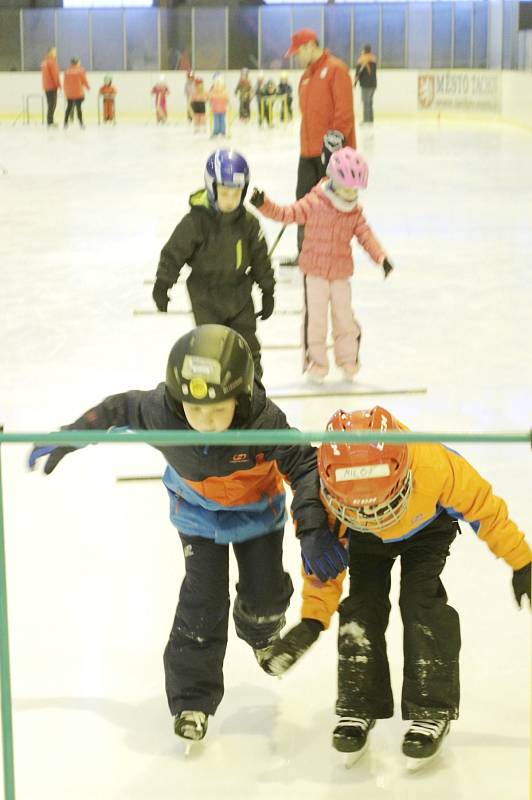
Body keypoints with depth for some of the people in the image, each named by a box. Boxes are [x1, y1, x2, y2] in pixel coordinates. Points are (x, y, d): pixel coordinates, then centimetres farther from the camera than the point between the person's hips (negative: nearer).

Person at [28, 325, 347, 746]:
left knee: (265, 591, 6)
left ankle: (260, 631, 46)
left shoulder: (265, 421, -39)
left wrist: (314, 529, -39)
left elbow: (305, 465, -29)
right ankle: (192, 699, 8)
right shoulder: (159, 411, -34)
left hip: (257, 508, 0)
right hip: (197, 509, 0)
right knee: (204, 599, -7)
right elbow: (118, 409, -14)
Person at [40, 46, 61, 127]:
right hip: (52, 86, -9)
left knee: (50, 104, 14)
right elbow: (55, 74, -17)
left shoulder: (44, 62, 14)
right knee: (52, 104, -8)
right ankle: (50, 122, -10)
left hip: (46, 86, 9)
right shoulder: (52, 61, -14)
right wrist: (58, 84, -10)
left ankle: (50, 121, 15)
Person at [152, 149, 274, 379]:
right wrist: (162, 285, -11)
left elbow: (260, 258, 5)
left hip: (239, 293, 4)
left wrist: (267, 291, 8)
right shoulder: (195, 221, -17)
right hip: (206, 295, -4)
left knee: (247, 345, 11)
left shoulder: (248, 222, -5)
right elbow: (174, 252, -11)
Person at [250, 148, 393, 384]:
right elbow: (285, 214, -10)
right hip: (314, 270, -4)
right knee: (315, 317, -2)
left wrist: (381, 257, -13)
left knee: (344, 316, 9)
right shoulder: (313, 204, -11)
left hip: (341, 273, 4)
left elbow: (365, 235, 1)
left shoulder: (355, 212, 2)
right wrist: (263, 204, -25)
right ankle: (316, 362, 11)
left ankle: (348, 359, 26)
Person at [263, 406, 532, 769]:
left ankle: (432, 709, -4)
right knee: (362, 605, -8)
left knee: (421, 601, -16)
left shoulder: (435, 465, -45)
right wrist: (313, 619, -26)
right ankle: (358, 706, 8)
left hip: (428, 527, -2)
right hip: (364, 538, 2)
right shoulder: (323, 493, -38)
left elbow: (483, 507, -26)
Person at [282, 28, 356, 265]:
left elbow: (344, 111, -16)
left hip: (331, 151, -8)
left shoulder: (335, 69, -10)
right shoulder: (306, 76, 17)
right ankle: (305, 252, 18)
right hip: (309, 152, 8)